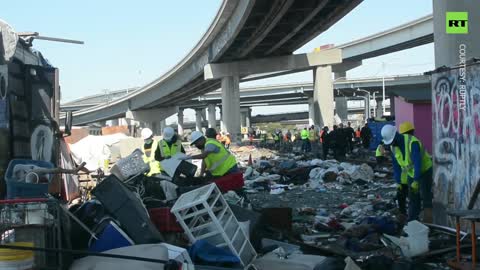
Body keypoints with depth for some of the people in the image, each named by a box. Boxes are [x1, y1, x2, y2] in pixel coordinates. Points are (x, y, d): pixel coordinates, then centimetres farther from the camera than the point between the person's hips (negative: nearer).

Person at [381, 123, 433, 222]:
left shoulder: (412, 142, -28)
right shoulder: (393, 146, -4)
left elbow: (418, 162, -32)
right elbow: (396, 166, 4)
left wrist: (416, 181, -34)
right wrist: (398, 182, 3)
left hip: (424, 172, -7)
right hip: (411, 174, 7)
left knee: (426, 198, -9)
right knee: (413, 199, 8)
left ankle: (428, 224, -9)